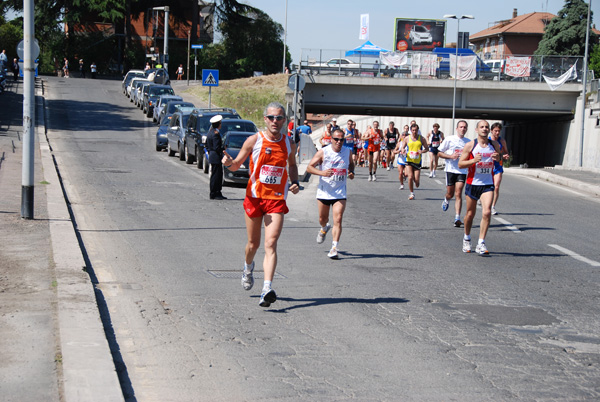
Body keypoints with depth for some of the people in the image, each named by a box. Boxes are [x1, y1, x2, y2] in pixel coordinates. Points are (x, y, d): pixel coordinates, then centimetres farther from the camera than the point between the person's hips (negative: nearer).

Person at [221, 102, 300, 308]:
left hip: (277, 200, 0)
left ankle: (267, 289, -24)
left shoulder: (289, 144, 5)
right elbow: (237, 165, 4)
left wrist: (295, 182, 5)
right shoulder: (254, 140, -3)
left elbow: (292, 165, 24)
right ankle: (248, 267, 46)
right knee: (253, 243, 12)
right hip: (254, 197, 0)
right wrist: (229, 162, -20)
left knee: (271, 244, -14)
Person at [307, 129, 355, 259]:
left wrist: (351, 173, 1)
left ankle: (334, 248, -13)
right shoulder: (323, 152, -9)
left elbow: (351, 163, 23)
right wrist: (322, 173, -26)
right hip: (324, 192, 0)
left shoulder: (348, 152, 1)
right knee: (322, 219, 17)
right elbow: (309, 167, -8)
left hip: (340, 193, 0)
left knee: (338, 220, -14)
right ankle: (324, 228, 53)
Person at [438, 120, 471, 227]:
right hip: (451, 169, -1)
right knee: (450, 193, 6)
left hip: (462, 171, 1)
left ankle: (457, 218, -12)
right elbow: (439, 153, 1)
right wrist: (451, 156, -13)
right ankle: (446, 200, 44)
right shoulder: (449, 139, -1)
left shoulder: (468, 142, 9)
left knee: (458, 194, -9)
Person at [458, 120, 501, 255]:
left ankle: (481, 244, -12)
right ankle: (466, 238, 35)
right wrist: (473, 160, -21)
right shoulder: (470, 145, -4)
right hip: (473, 183, -1)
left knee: (487, 212, -16)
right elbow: (460, 164, -4)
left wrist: (497, 158, -4)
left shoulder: (494, 145, 4)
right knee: (470, 213, 10)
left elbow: (499, 159, 20)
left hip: (488, 184, 1)